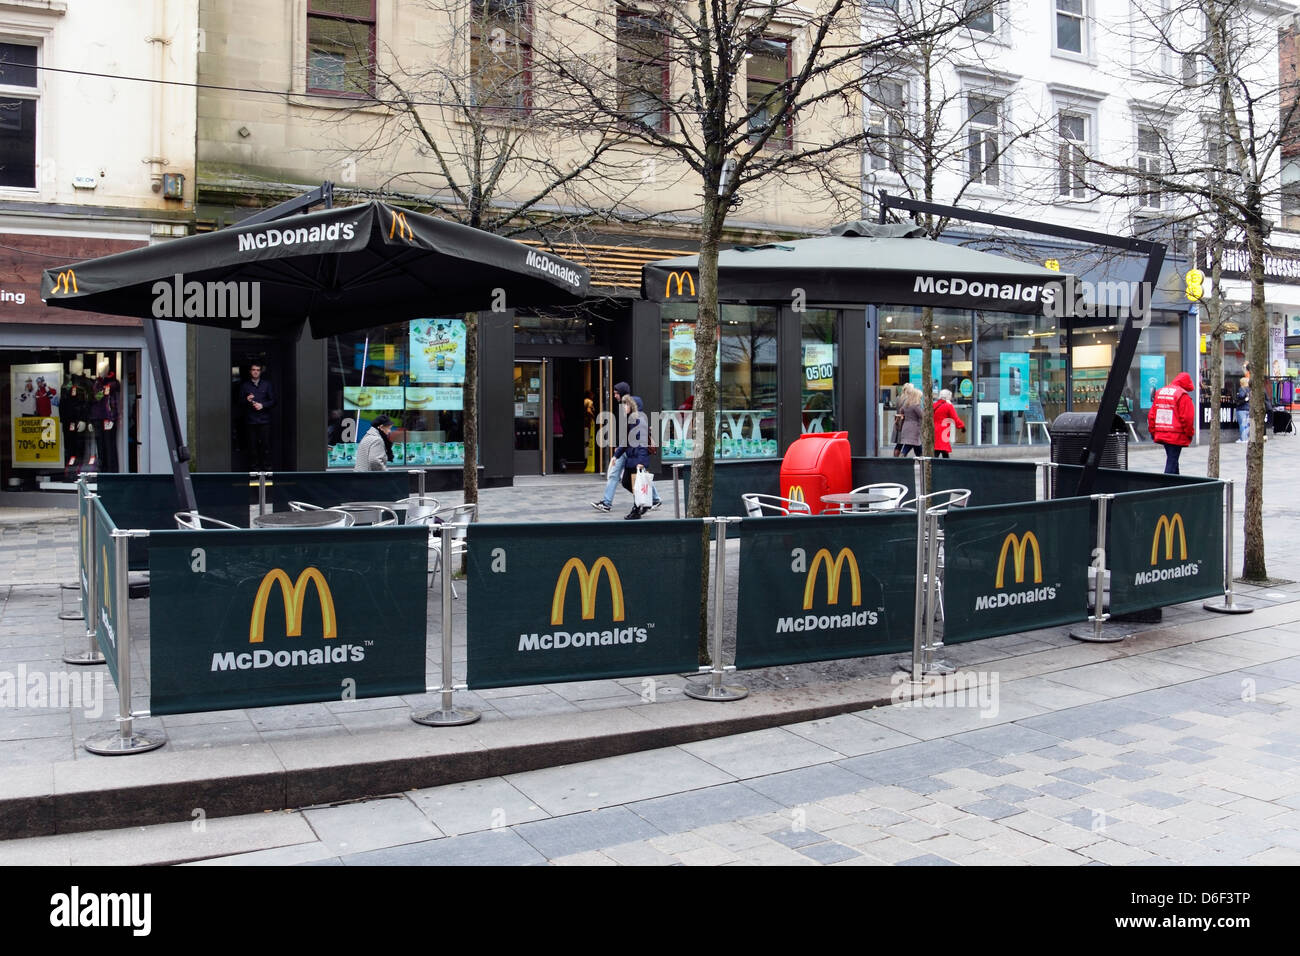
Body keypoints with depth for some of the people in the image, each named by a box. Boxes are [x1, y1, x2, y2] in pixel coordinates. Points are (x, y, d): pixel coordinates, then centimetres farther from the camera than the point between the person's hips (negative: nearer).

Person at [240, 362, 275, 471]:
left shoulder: (267, 385, 8)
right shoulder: (245, 386, 9)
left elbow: (273, 401, 6)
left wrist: (262, 405, -10)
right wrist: (246, 400, -11)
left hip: (264, 420, -1)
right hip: (251, 420, 1)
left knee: (266, 444, -4)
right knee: (252, 445, 0)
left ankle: (266, 466, 3)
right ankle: (254, 467, 7)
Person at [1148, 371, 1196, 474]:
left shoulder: (1159, 392, 11)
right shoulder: (1183, 395, -11)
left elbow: (1151, 415, 12)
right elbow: (1187, 418, -13)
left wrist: (1152, 431, 18)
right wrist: (1189, 434, -2)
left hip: (1161, 434, 7)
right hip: (1176, 435, -7)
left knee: (1172, 459, 19)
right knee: (1172, 461, -4)